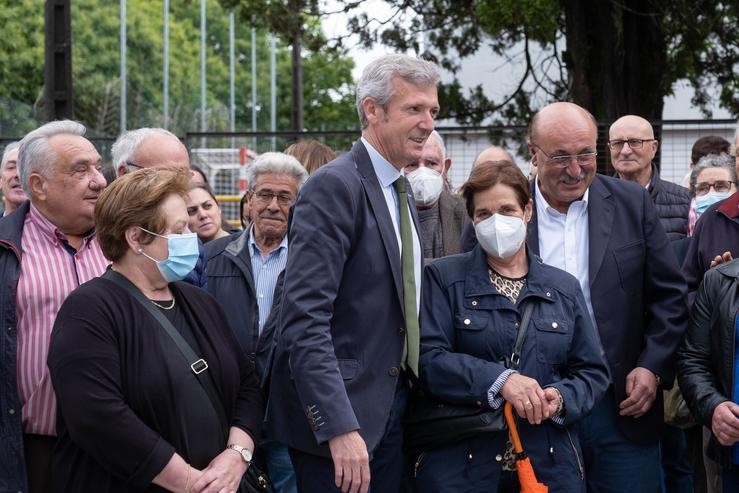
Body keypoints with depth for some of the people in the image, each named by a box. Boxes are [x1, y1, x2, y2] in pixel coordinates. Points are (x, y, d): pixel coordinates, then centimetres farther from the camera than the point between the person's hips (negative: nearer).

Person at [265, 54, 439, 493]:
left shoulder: (402, 191, 14)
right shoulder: (334, 187, -13)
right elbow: (305, 320, -21)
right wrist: (339, 429, -26)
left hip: (392, 412, 8)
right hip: (339, 413, -8)